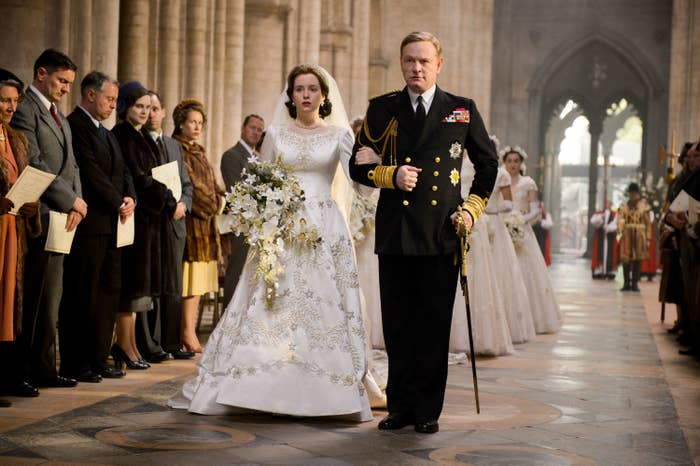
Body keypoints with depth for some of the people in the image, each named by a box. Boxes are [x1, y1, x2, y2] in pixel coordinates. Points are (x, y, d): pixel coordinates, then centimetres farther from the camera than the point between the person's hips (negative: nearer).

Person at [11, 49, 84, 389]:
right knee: (39, 298, -6)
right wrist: (71, 201, -12)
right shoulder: (24, 110, -9)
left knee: (50, 298, 10)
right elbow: (34, 166, -16)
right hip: (41, 218, -9)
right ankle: (38, 370, -1)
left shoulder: (59, 117, 22)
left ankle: (43, 368, 15)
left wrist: (76, 202, 1)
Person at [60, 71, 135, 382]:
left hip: (111, 224, 9)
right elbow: (91, 172, -16)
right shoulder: (75, 125, -9)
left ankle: (98, 360, 18)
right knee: (82, 296, -4)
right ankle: (75, 365, 2)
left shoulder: (105, 133, 22)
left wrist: (129, 198, 0)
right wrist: (118, 204, -11)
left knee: (108, 293, 10)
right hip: (88, 224, -9)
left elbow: (123, 171, 19)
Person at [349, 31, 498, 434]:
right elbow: (358, 165, 10)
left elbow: (488, 163, 17)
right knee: (397, 325, 6)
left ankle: (428, 410, 11)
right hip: (395, 233, 1)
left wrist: (474, 208, 7)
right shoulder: (382, 109, 9)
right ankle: (401, 406, 17)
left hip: (442, 234, -1)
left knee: (435, 326, 2)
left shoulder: (463, 110, 8)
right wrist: (391, 175, -8)